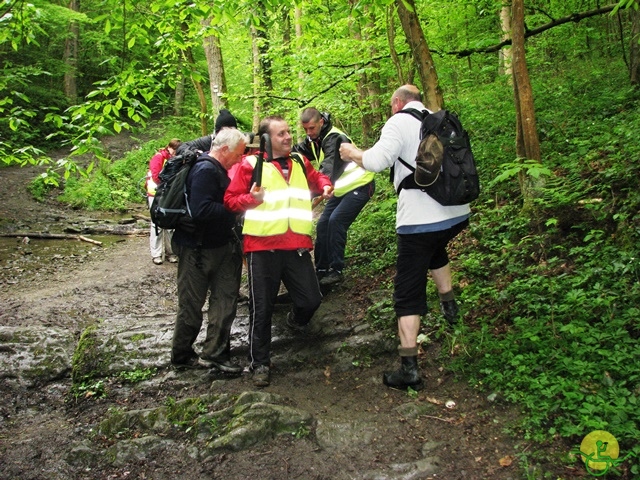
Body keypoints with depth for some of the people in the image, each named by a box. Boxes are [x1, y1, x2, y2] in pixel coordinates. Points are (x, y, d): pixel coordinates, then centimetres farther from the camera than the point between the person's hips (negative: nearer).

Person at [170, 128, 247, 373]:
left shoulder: (216, 169, 11)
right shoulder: (205, 170, -21)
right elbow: (201, 210, -30)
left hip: (217, 245, 10)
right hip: (198, 249, -10)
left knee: (225, 301, 10)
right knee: (191, 305, 6)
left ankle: (215, 354, 20)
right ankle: (182, 357, 23)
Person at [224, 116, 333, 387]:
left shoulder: (300, 162, 13)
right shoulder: (251, 165, 0)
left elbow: (317, 179, 31)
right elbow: (230, 200, 2)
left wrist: (325, 186, 9)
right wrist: (251, 198, -17)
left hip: (297, 246, 4)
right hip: (263, 248, -3)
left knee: (311, 298, 4)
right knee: (262, 309, 3)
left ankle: (296, 321, 41)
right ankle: (259, 364, 20)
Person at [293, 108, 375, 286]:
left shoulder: (334, 138, -26)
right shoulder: (314, 139, 3)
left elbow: (329, 168, -38)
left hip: (359, 186, -9)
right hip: (343, 188, 9)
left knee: (336, 221, -22)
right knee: (323, 224, 2)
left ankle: (336, 270, -13)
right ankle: (321, 269, 10)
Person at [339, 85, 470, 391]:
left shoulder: (400, 122, -6)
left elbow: (376, 161, -17)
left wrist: (351, 153, 2)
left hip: (419, 220, -7)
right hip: (456, 213, 7)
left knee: (408, 294, 0)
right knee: (436, 249, 40)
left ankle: (409, 369, -1)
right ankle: (449, 303, 37)